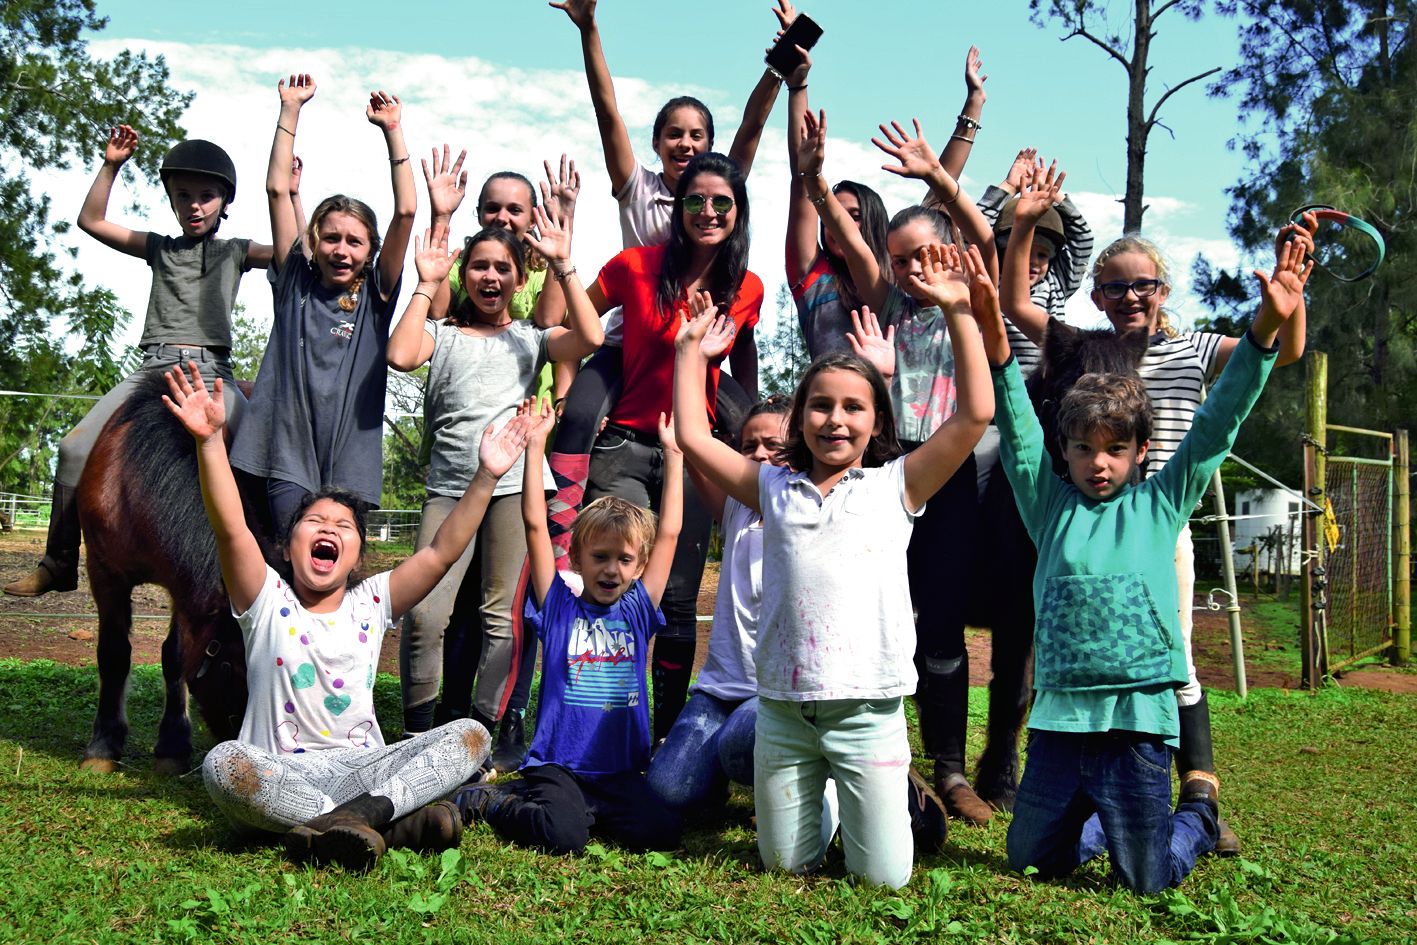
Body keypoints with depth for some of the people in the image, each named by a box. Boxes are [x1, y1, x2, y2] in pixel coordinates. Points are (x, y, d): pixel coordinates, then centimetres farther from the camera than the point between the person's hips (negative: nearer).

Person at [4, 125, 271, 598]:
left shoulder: (235, 253, 15)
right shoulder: (160, 249, 20)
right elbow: (91, 221, 18)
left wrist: (290, 192, -6)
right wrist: (110, 166, 9)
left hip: (211, 373, -2)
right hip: (153, 369, 2)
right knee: (76, 447, -14)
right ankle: (57, 563, -3)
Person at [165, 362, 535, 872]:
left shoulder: (371, 604, 13)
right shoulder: (269, 602, 5)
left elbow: (440, 553, 3)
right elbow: (231, 528, -11)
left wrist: (486, 478, -8)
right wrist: (211, 439, -25)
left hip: (362, 768, 3)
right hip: (282, 772, -3)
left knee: (470, 735, -18)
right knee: (223, 764, -36)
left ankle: (362, 813, -39)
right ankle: (393, 823, -38)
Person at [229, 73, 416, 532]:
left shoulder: (375, 295, 9)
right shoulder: (295, 283, 11)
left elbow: (405, 211, 1)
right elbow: (277, 189, 7)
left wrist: (392, 130, 0)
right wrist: (290, 108, 6)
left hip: (352, 462, 1)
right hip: (289, 453, 0)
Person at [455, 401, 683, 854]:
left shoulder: (637, 611, 10)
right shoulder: (560, 607, 4)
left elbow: (669, 533, 10)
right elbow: (536, 526, -1)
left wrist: (673, 454, 11)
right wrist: (535, 447, -3)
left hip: (620, 771, 3)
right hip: (557, 762, -3)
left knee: (661, 831, -20)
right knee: (563, 835, -28)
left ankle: (579, 807, 5)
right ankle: (490, 801, 2)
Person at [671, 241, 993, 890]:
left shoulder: (896, 486, 3)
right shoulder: (775, 489, 10)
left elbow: (975, 413, -6)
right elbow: (693, 436, 11)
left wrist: (957, 311, -9)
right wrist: (692, 349, 13)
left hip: (868, 709, -2)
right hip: (783, 708, 3)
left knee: (883, 878, 1)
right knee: (786, 867, 13)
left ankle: (880, 801, 32)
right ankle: (822, 798, 43)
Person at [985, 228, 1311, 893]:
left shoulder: (1161, 503, 6)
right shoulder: (1051, 505, 8)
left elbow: (1217, 425, -2)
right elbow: (1019, 433, -3)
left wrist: (1266, 328, -13)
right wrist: (994, 341, -18)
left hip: (1138, 716, -2)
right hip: (1058, 713, 2)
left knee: (1146, 881, 5)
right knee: (1030, 860, 12)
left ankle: (1197, 812, 35)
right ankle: (1097, 821, 41)